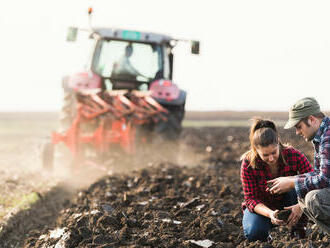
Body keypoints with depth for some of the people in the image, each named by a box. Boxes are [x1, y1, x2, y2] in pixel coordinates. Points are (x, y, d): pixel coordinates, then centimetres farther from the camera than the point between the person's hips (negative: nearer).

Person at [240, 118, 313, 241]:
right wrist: (270, 214, -42)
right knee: (253, 233, -31)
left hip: (289, 202, 1)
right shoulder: (248, 163, -24)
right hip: (262, 207, -1)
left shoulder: (294, 156, -24)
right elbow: (251, 199, -21)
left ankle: (298, 230, -13)